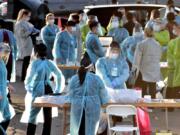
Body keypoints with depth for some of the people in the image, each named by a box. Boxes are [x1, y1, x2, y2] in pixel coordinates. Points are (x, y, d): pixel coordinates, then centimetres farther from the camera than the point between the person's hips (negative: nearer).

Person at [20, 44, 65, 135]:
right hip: (48, 91, 4)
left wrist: (28, 89, 3)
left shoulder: (34, 63, -10)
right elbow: (60, 77, 3)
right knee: (48, 116, 12)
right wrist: (57, 90, 9)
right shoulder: (50, 63, 3)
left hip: (36, 91, -4)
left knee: (32, 117, 6)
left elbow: (28, 79, -13)